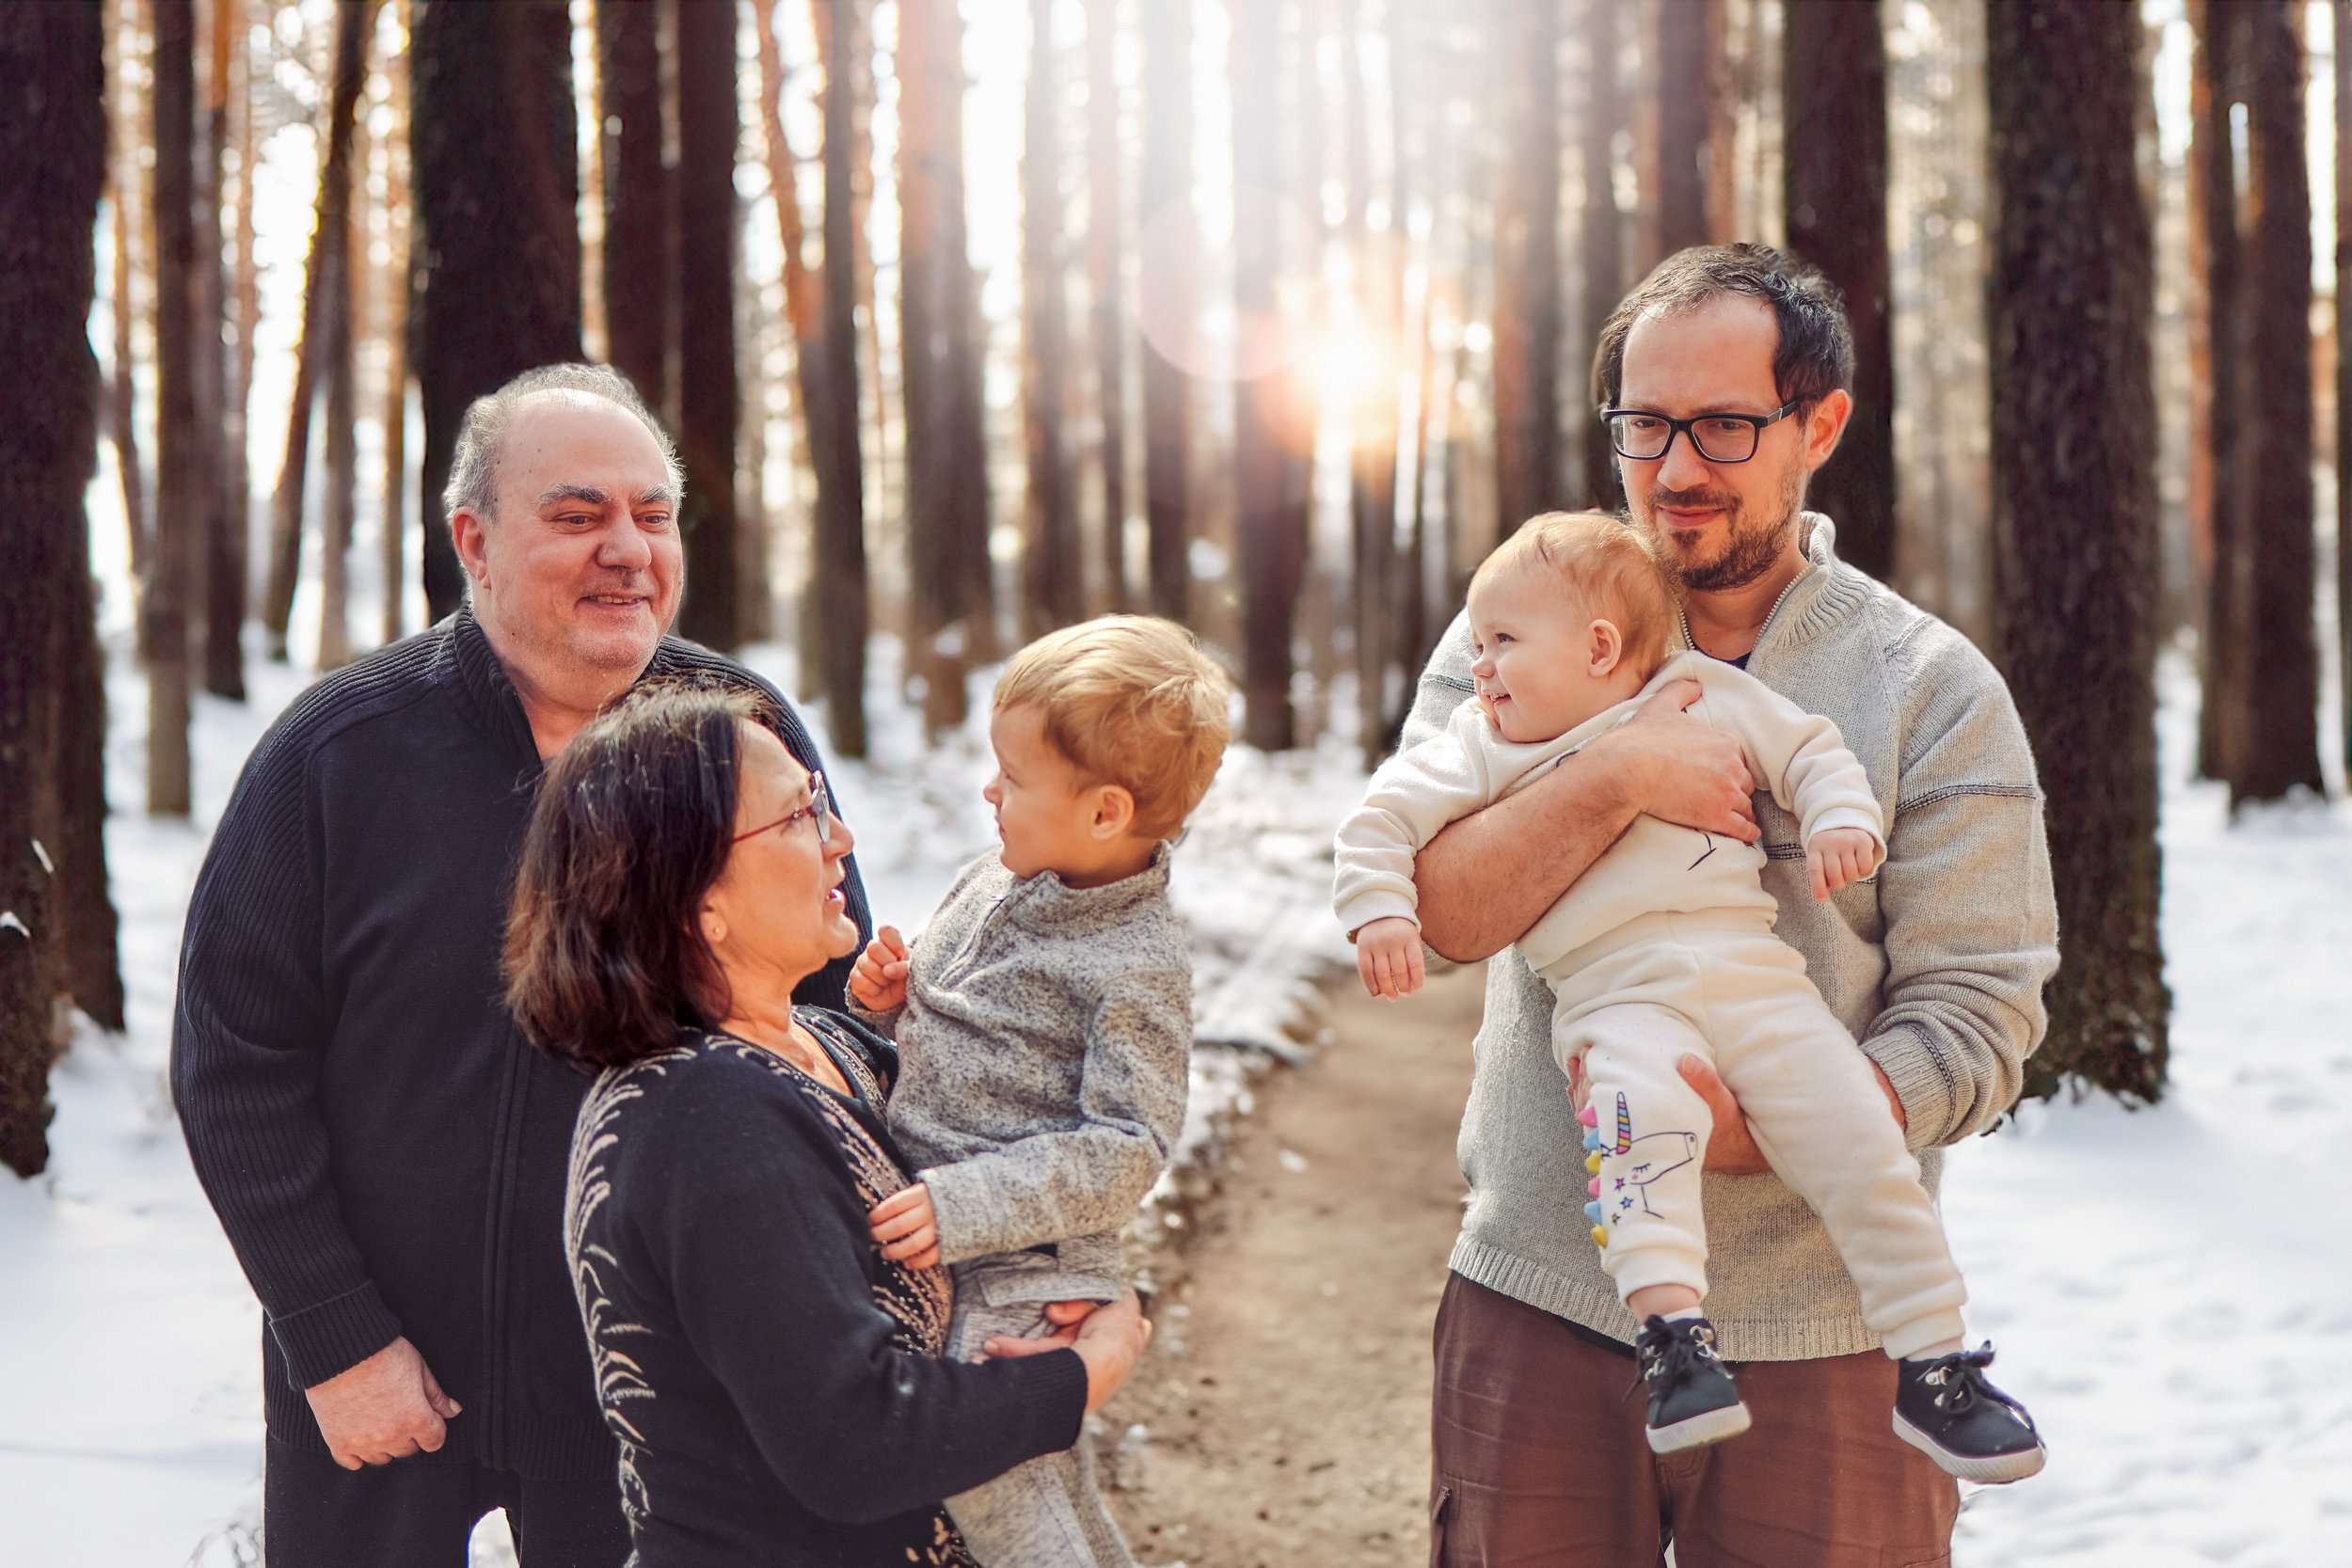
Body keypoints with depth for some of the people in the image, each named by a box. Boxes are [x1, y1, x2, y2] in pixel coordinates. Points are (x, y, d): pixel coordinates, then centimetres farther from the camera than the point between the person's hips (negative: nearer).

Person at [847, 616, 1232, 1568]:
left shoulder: (1140, 967, -15)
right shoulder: (988, 886, 8)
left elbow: (1126, 1149, -20)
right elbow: (931, 1043, 22)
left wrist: (963, 1207, -27)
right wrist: (886, 1001, -1)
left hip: (1017, 1280, -8)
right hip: (924, 1246, 8)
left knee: (984, 1474, -18)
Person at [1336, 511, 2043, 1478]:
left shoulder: (1711, 698, 16)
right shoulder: (1483, 748, 16)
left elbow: (1810, 751, 20)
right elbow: (1387, 812, 14)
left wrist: (1841, 821, 2)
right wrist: (1378, 910, 0)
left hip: (1752, 967, 2)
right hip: (1614, 989, -2)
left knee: (1859, 1143, -8)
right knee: (1641, 1109, -35)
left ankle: (1929, 1363, 3)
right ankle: (1671, 1329, -42)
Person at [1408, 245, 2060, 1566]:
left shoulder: (1935, 691, -2)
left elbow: (1977, 1020, -7)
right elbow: (1424, 909, -8)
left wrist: (1765, 1132, -23)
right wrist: (1618, 782, -21)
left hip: (1818, 1335, -1)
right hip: (1539, 1306, 2)